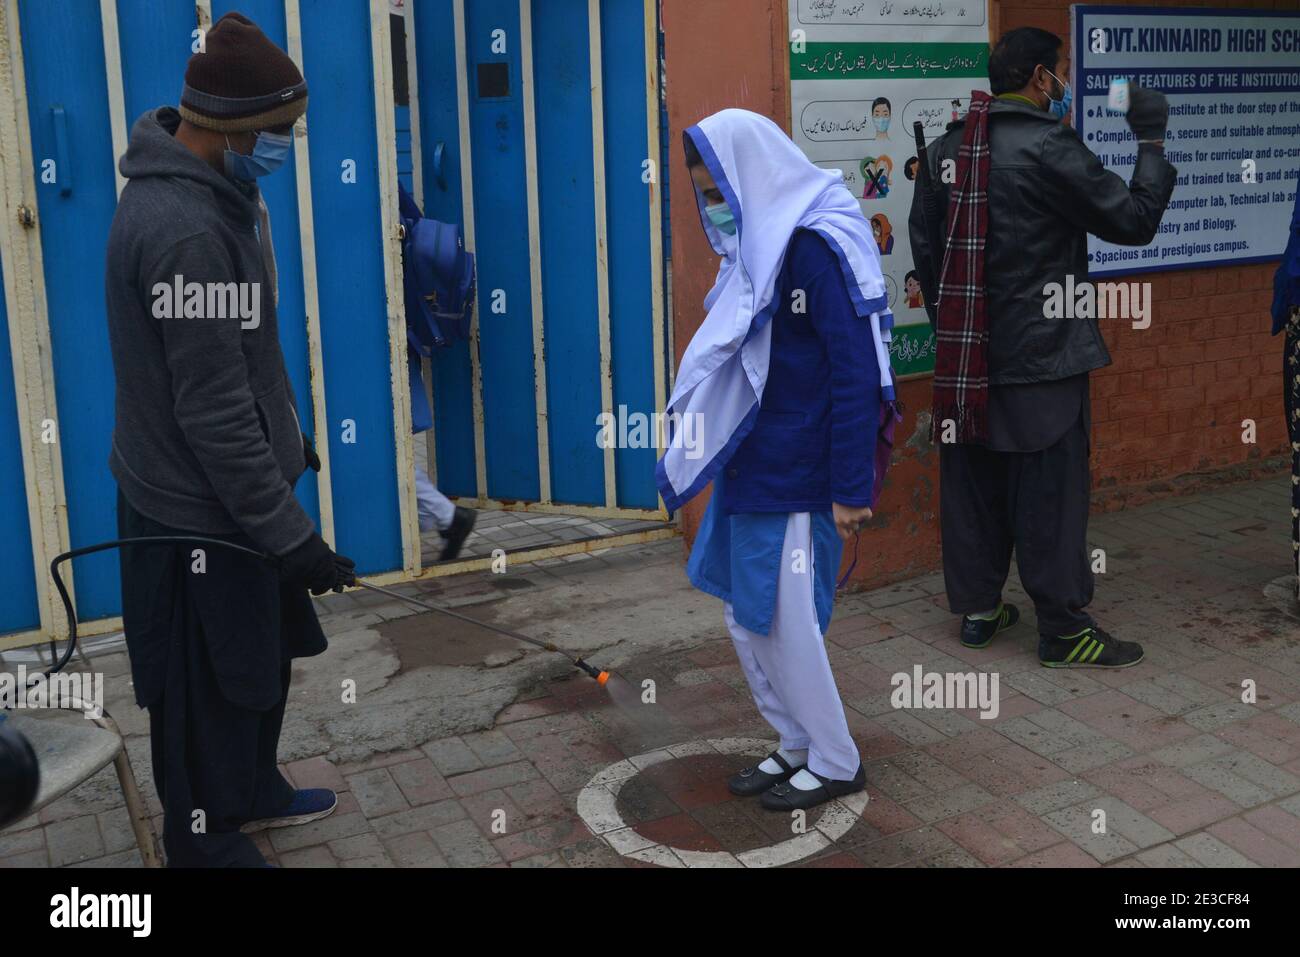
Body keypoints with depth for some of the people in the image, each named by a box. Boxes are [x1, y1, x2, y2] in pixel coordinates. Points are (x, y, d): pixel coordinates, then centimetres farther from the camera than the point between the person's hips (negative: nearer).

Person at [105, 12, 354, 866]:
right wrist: (289, 533, -23)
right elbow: (213, 411, -28)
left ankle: (254, 790, 44)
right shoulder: (184, 232, -28)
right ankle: (205, 842, 29)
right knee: (210, 684, 8)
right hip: (199, 512, -10)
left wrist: (288, 436, 25)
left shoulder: (212, 195, 5)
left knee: (265, 654, 24)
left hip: (233, 487, 10)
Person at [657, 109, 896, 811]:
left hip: (795, 479, -9)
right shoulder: (760, 247, 11)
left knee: (784, 622, 1)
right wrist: (708, 452, 15)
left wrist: (852, 489, -19)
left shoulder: (818, 247, -16)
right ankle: (797, 745, 32)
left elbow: (857, 373, -19)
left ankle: (836, 763, 21)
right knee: (744, 613, 15)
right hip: (752, 466, 9)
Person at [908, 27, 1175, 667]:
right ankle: (1063, 629, 9)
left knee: (972, 481, 13)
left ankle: (977, 609, 23)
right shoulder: (1050, 147, -13)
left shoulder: (944, 149, 7)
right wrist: (1151, 142, 5)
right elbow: (1134, 220, -8)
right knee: (1050, 491, 1)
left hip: (964, 351, 7)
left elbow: (924, 247, 12)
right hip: (1040, 354, -6)